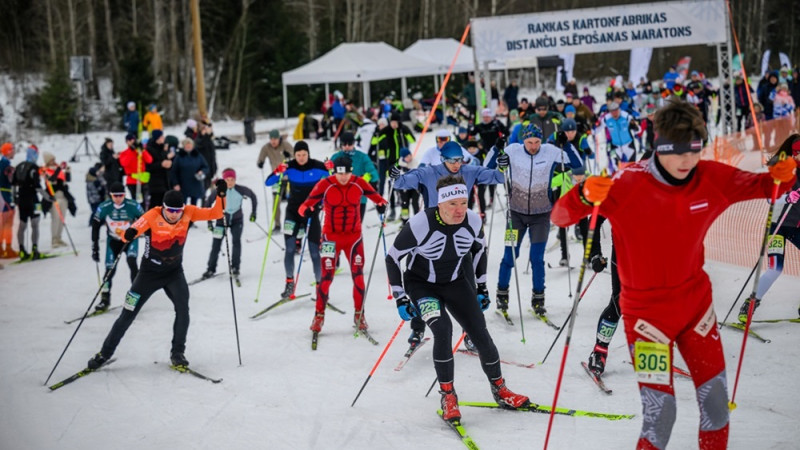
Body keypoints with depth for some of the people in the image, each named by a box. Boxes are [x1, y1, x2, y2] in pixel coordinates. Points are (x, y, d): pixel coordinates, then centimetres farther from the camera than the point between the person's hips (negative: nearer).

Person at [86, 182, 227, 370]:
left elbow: (215, 214, -14)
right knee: (128, 315, 4)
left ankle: (177, 353, -2)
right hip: (150, 272, -2)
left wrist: (221, 195, -30)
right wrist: (129, 234, -56)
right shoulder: (153, 216, -24)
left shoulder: (188, 212, -14)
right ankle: (104, 353, 21)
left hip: (175, 272, 2)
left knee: (182, 308, -20)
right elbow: (128, 234, -33)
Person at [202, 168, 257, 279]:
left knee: (236, 241, -14)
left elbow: (252, 196, 3)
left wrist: (253, 212, 2)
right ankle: (211, 269, 9)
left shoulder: (241, 190, -16)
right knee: (216, 244, -2)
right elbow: (208, 203, -5)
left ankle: (235, 267, -4)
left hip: (237, 219, 0)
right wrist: (209, 221, -5)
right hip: (222, 219, 0)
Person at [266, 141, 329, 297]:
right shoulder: (289, 167, -7)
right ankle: (289, 282, 7)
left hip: (312, 213, -1)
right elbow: (268, 183, -6)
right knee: (290, 249, -11)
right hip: (293, 212, 1)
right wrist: (278, 173, -26)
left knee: (315, 252, 0)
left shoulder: (317, 167, -9)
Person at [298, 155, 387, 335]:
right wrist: (306, 210, -37)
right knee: (327, 276, -6)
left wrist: (381, 204, -21)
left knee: (358, 275, 1)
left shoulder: (359, 183, -5)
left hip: (354, 236, 2)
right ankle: (319, 315, 7)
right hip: (331, 236, -2)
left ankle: (359, 314, 16)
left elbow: (376, 197, 2)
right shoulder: (325, 185, -12)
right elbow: (305, 205, -13)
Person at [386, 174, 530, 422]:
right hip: (421, 284, -4)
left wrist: (481, 286, 9)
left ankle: (500, 390, 21)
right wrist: (400, 299, -15)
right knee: (443, 329, -27)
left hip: (456, 283, 4)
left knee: (480, 334, -1)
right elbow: (393, 257, -16)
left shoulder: (473, 221, -17)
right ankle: (447, 395, -11)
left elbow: (479, 248, 6)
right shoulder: (420, 225, -29)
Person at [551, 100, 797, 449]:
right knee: (660, 413, -9)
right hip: (646, 311, -4)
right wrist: (584, 196, -45)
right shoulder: (626, 185, -21)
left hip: (696, 303, 4)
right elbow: (561, 217, -23)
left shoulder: (711, 179, -9)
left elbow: (760, 186, 7)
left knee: (716, 402, 11)